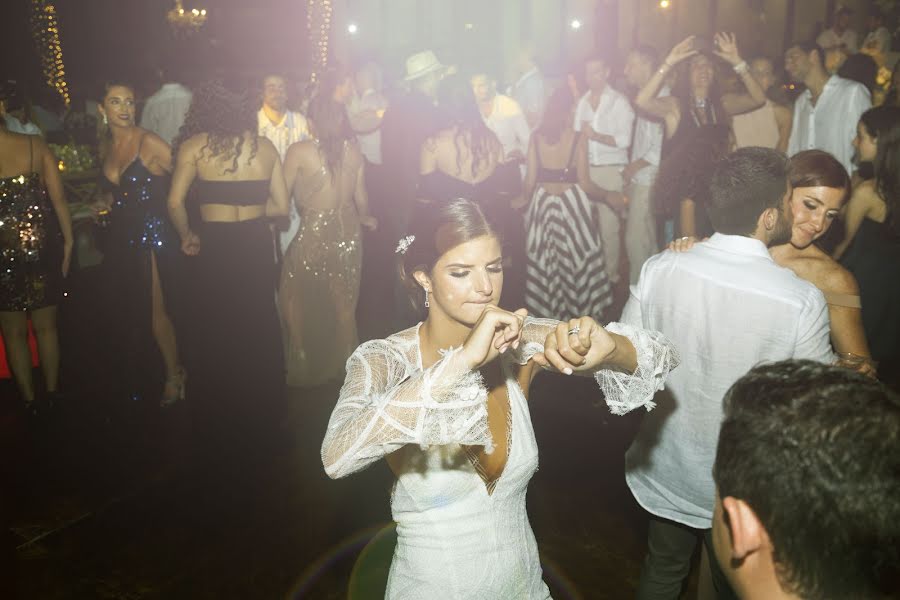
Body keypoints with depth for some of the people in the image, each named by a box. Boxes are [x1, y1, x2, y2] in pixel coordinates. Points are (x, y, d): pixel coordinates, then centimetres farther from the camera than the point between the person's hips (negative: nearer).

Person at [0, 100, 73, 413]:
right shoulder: (36, 146, -7)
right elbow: (59, 198, -6)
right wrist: (68, 241, 4)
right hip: (43, 247, 2)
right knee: (46, 326, 17)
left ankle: (29, 398, 24)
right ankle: (51, 393, 29)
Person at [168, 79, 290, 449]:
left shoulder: (194, 145, -3)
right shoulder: (265, 147, 4)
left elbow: (175, 202, -8)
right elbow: (281, 206, 3)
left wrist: (187, 235, 8)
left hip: (216, 247, -2)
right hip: (258, 245, 3)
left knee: (215, 335, 14)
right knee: (259, 331, 18)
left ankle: (220, 426, 29)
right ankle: (261, 416, 34)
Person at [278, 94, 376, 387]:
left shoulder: (299, 151, -11)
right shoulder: (353, 150, -1)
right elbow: (361, 197, 6)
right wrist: (364, 218, 27)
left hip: (313, 234, -4)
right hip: (348, 233, 4)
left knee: (293, 298, 18)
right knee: (344, 304, 18)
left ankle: (301, 362, 22)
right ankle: (346, 365, 30)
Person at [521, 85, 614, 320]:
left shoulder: (536, 137, -3)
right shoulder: (578, 139, -10)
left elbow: (530, 180, -3)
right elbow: (584, 183, -11)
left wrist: (526, 200, 16)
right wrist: (606, 195, 6)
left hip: (542, 202, 3)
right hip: (572, 202, -3)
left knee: (543, 261, 12)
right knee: (576, 259, 10)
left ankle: (544, 312, 22)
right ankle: (580, 310, 19)